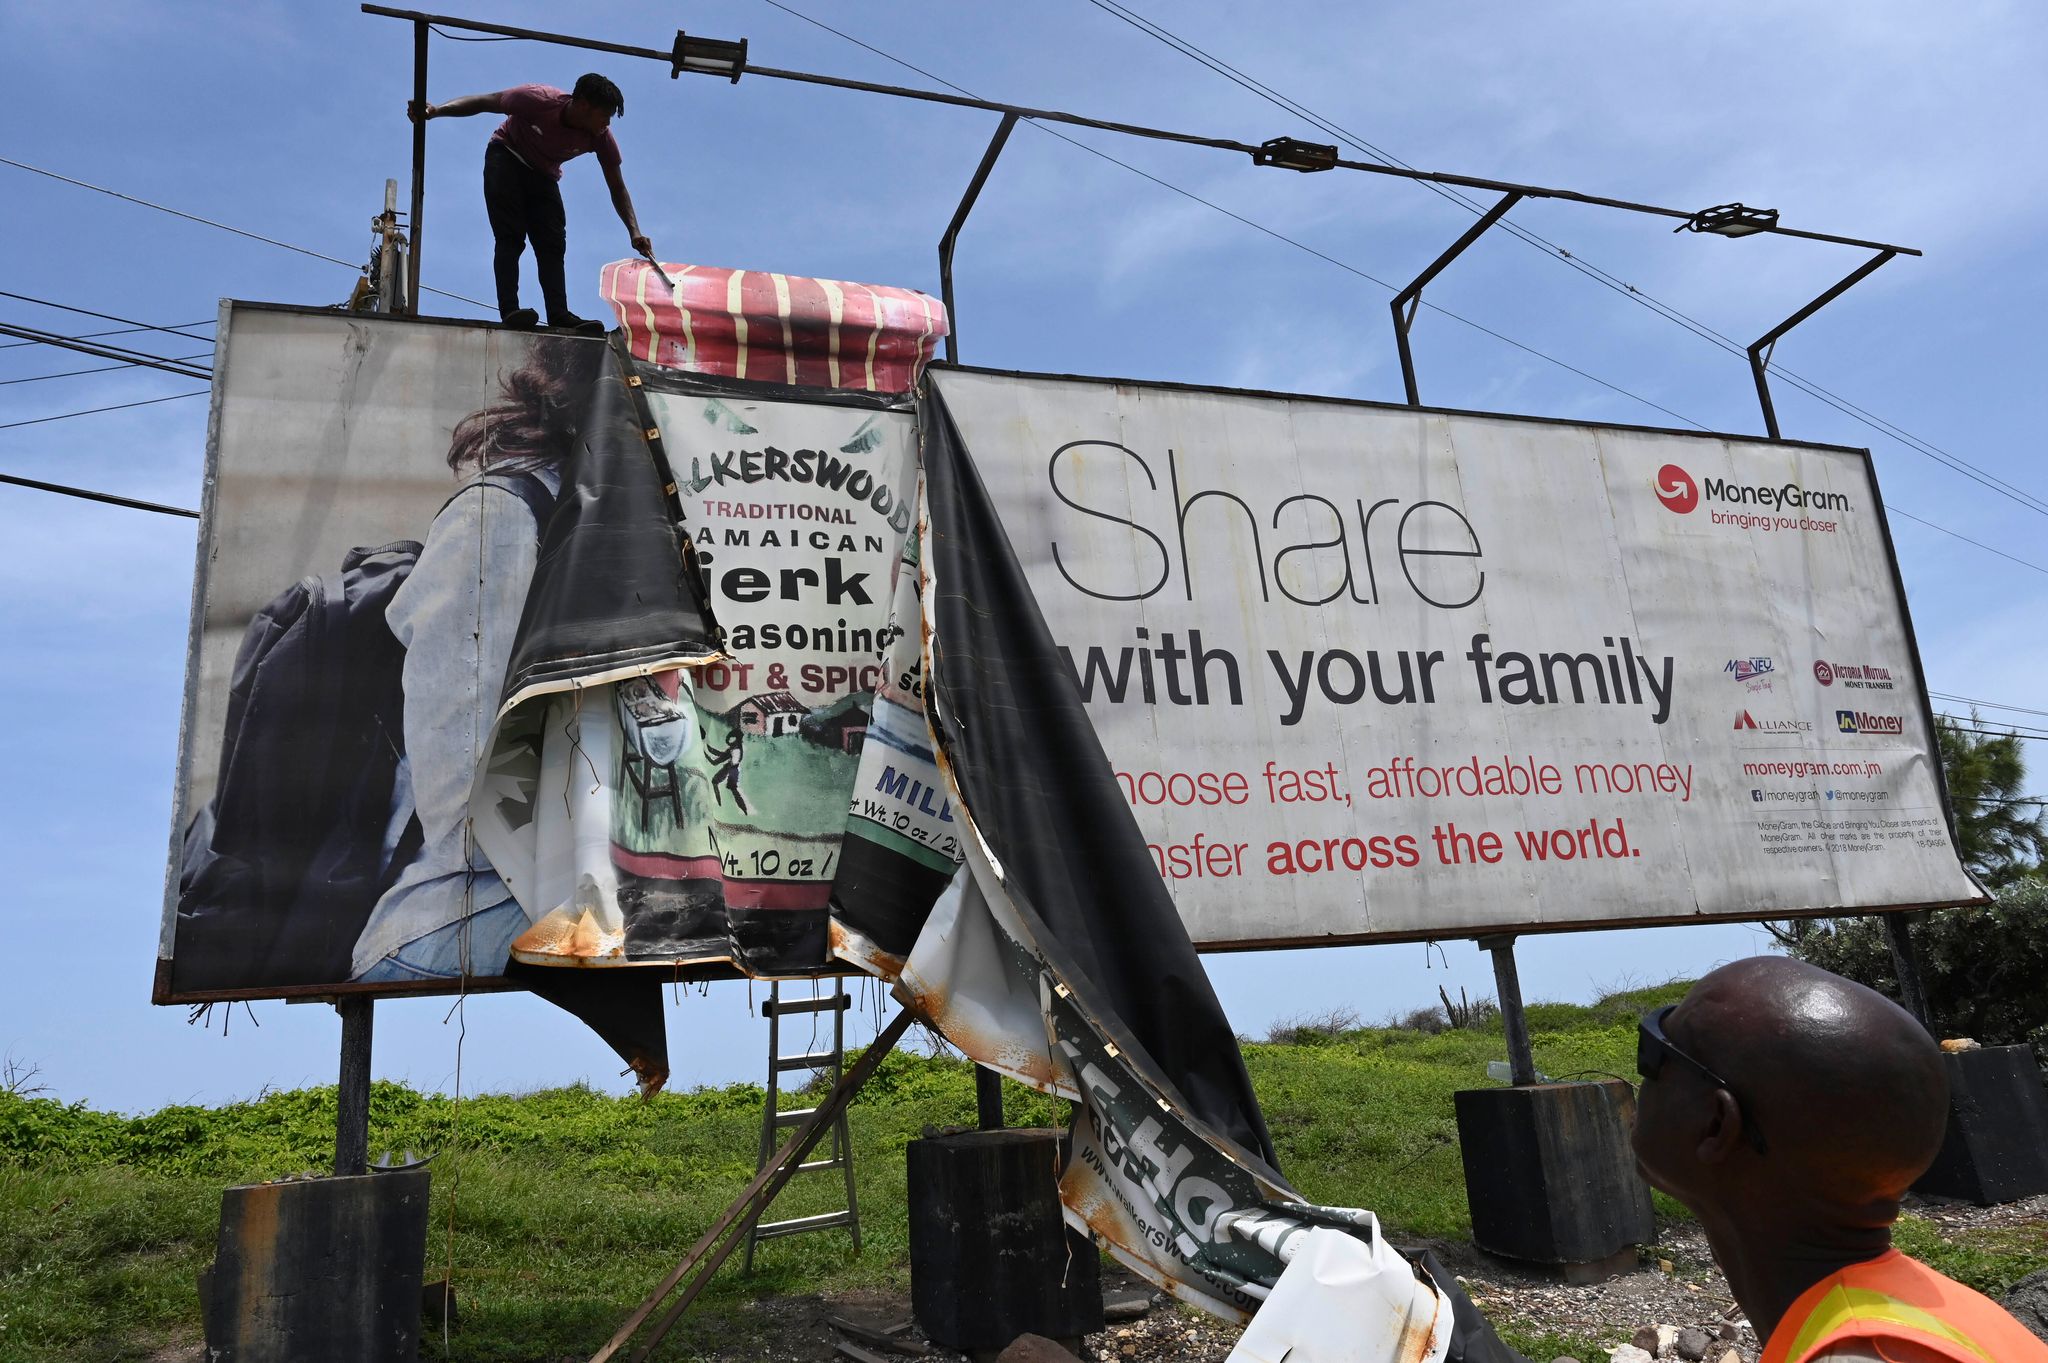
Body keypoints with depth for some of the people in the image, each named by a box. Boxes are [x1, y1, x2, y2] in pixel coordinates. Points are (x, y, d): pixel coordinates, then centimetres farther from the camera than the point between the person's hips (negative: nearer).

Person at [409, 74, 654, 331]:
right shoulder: (540, 100, -31)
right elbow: (483, 102, -23)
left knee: (553, 245, -12)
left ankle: (559, 316, -23)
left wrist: (634, 232, -21)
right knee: (510, 237, -20)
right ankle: (509, 309, -30)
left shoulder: (601, 136, -20)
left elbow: (617, 188, -11)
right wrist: (436, 110, -34)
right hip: (506, 158, -4)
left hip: (544, 175, 4)